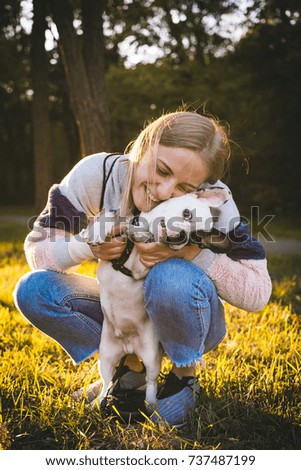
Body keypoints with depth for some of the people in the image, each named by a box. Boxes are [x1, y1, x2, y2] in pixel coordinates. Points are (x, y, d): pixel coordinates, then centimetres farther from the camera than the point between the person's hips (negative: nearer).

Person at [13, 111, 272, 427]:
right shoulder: (97, 173, -22)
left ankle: (185, 375, -6)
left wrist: (189, 251, -38)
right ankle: (131, 369, 0)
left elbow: (259, 292, -25)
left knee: (172, 277, -37)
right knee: (33, 290, -20)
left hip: (189, 320, -2)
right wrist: (88, 246, -36)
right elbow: (36, 249, -15)